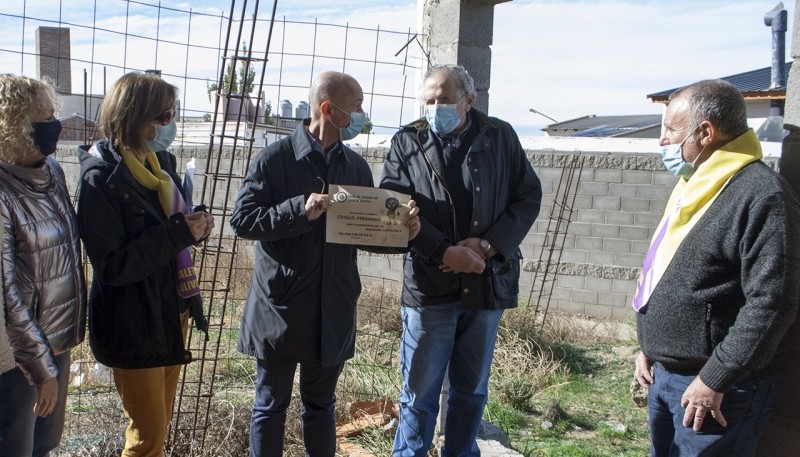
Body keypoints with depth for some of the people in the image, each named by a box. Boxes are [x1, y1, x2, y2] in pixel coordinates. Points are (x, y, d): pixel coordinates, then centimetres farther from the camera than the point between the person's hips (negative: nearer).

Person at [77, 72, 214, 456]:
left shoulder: (161, 161, 5)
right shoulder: (101, 177, -18)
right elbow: (110, 265, -22)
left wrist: (193, 225, -3)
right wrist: (178, 233, -26)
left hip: (172, 312, 7)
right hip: (134, 325, -7)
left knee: (160, 421, 21)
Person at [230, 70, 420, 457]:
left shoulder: (356, 167, 8)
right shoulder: (275, 158, -8)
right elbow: (242, 219, -13)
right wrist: (301, 210, -25)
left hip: (334, 310, 4)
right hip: (280, 306, -4)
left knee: (321, 404, 18)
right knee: (271, 404, 11)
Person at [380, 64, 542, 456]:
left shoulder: (500, 137, 4)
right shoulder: (407, 142, 1)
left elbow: (529, 196, 3)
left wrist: (488, 244, -11)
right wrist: (445, 252, -17)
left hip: (488, 282, 2)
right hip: (429, 284, -2)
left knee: (472, 388, 16)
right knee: (420, 390, 7)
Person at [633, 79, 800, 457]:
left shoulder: (763, 195, -18)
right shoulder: (694, 186, 13)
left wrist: (715, 380, -21)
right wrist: (648, 348, 15)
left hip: (717, 387, -8)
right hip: (663, 374, 9)